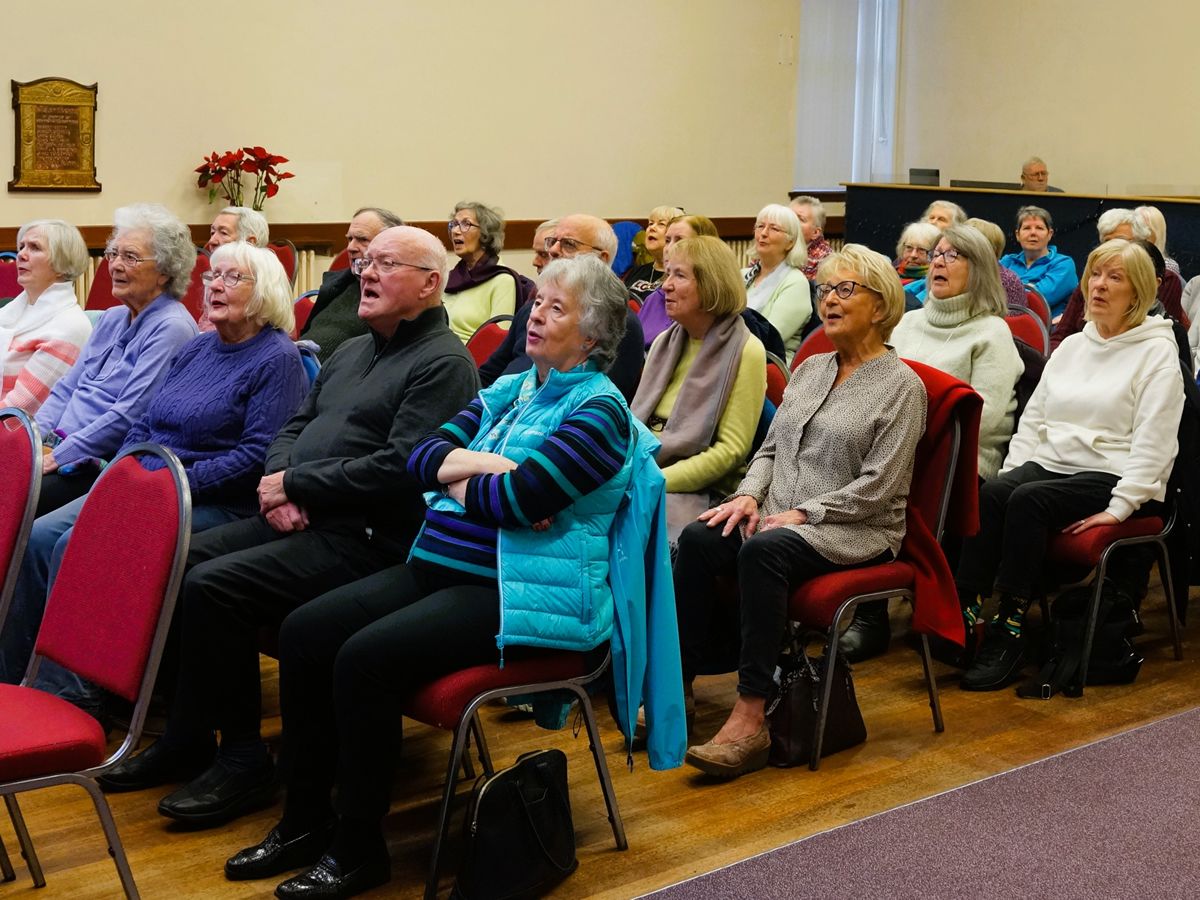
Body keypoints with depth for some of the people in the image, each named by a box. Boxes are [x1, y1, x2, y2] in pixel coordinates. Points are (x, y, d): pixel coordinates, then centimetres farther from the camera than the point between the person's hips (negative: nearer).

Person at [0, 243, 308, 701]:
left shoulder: (277, 359, -7)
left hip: (213, 503, -8)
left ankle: (65, 695, -14)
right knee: (39, 536, -10)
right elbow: (146, 423, 20)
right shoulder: (196, 348, 18)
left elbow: (257, 455, -16)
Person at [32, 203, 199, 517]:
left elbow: (128, 416, -17)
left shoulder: (172, 328, -11)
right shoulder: (112, 318, 19)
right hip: (59, 447, 8)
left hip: (103, 465, -8)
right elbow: (66, 388, 19)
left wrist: (56, 457, -15)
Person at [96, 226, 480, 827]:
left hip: (368, 539, -9)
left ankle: (242, 757, -8)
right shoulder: (351, 353, 21)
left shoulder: (443, 364, -9)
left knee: (213, 587, -22)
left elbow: (399, 468, -20)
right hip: (301, 522, 9)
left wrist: (295, 485, -13)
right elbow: (294, 428, 22)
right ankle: (185, 739, 4)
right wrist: (278, 486, -1)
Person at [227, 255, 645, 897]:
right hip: (438, 567, 8)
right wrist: (478, 465, -10)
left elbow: (519, 497, -20)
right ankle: (305, 821, 3)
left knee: (365, 657, -26)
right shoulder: (507, 390, 18)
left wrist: (455, 480, -2)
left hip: (516, 595, -8)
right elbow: (421, 456, 9)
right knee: (304, 632, -7)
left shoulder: (597, 408, -7)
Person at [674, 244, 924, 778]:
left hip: (856, 531, -6)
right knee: (697, 539, -23)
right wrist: (750, 494, -1)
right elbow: (771, 448, 19)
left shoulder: (902, 386, -3)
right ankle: (676, 686, -21)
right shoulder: (810, 369, 18)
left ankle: (750, 718, -36)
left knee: (763, 551, -36)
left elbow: (877, 486, -11)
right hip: (780, 517, 6)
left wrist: (803, 512, -17)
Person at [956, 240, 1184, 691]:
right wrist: (1012, 472, 2)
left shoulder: (1157, 350, 0)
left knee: (1029, 500, -31)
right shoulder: (1071, 346, 19)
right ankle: (962, 611, -31)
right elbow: (1033, 419, 18)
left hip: (1111, 476, -5)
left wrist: (1120, 506, -19)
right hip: (1051, 464, 5)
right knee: (992, 493, -26)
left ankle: (1010, 626, -26)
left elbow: (1153, 441, -10)